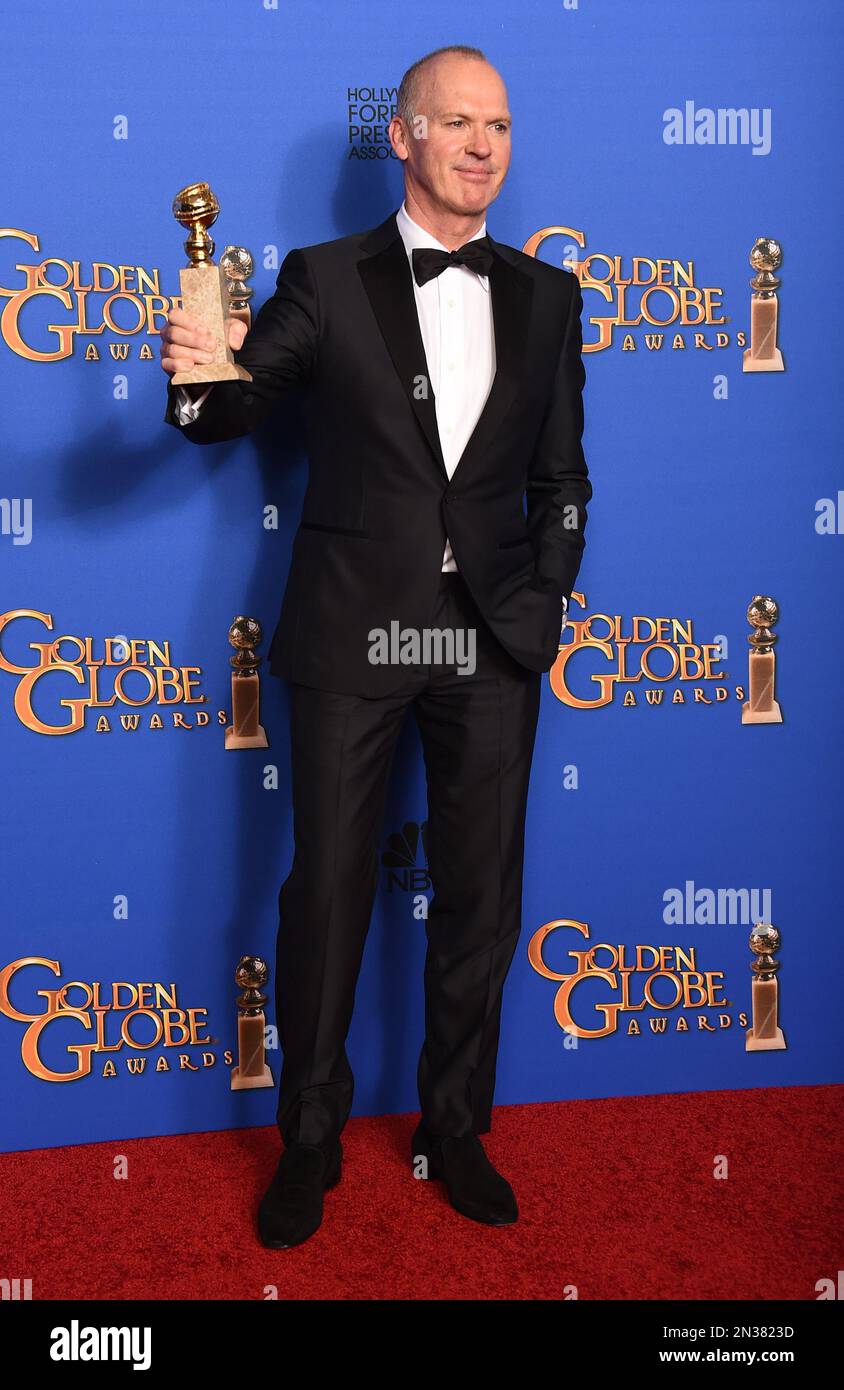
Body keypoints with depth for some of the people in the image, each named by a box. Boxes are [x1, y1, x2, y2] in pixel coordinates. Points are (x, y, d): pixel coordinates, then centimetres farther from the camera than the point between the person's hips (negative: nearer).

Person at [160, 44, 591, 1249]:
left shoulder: (546, 298, 10)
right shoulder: (324, 281, 3)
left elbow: (561, 475, 12)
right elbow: (231, 413, 0)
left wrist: (546, 603, 2)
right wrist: (198, 375, -23)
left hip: (492, 642, 3)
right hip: (351, 631, -2)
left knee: (481, 896, 9)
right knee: (328, 889, 4)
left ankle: (456, 1129, 29)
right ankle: (310, 1140, 23)